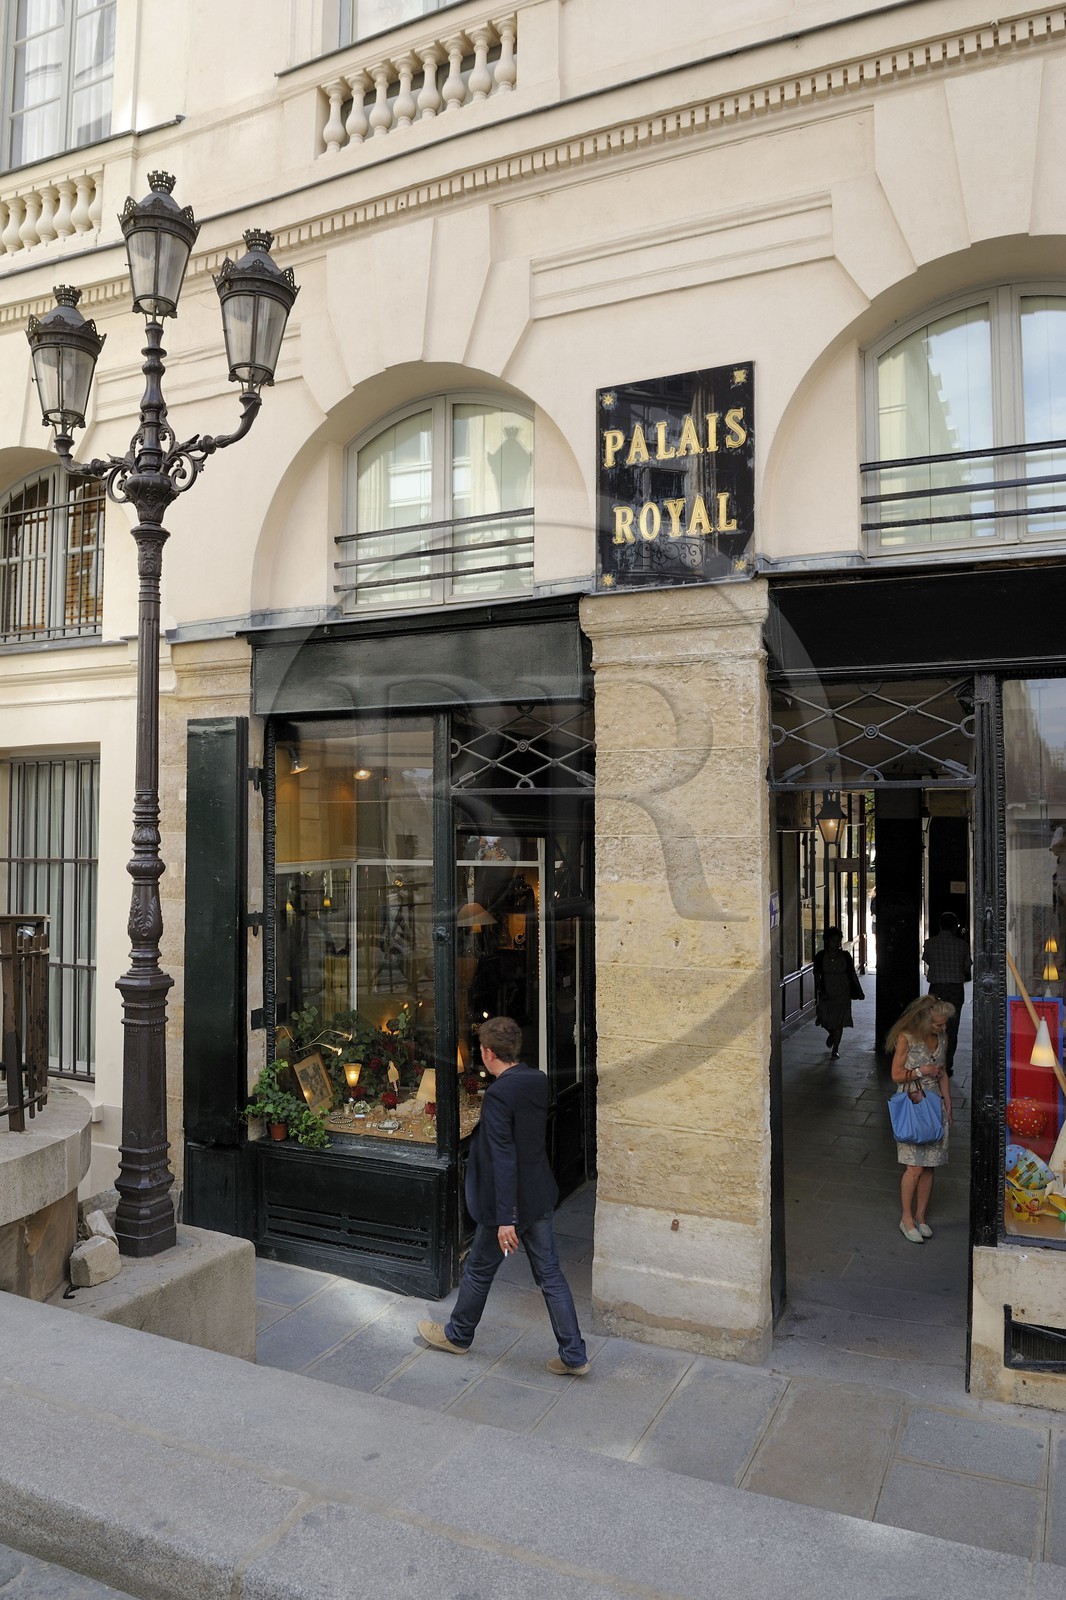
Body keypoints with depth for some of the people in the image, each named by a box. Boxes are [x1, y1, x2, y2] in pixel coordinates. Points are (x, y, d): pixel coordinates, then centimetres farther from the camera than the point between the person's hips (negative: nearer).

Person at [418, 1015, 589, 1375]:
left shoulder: (499, 1094, -24)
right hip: (540, 1196, 7)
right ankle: (573, 1355, 17)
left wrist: (505, 1218, -23)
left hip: (511, 1201, -7)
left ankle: (458, 1334, 37)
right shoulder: (539, 1081, -1)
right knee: (549, 1274, 14)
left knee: (479, 1270, 16)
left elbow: (503, 1159, -26)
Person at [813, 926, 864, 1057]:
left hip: (842, 993, 0)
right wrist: (819, 990, -16)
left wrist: (860, 991, 7)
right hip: (826, 993, 0)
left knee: (839, 1022, -1)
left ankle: (835, 1049, 10)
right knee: (826, 1019, 2)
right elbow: (817, 975, -4)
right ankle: (831, 1033, 37)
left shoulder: (845, 956, -1)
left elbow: (852, 974, 6)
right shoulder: (820, 956, -4)